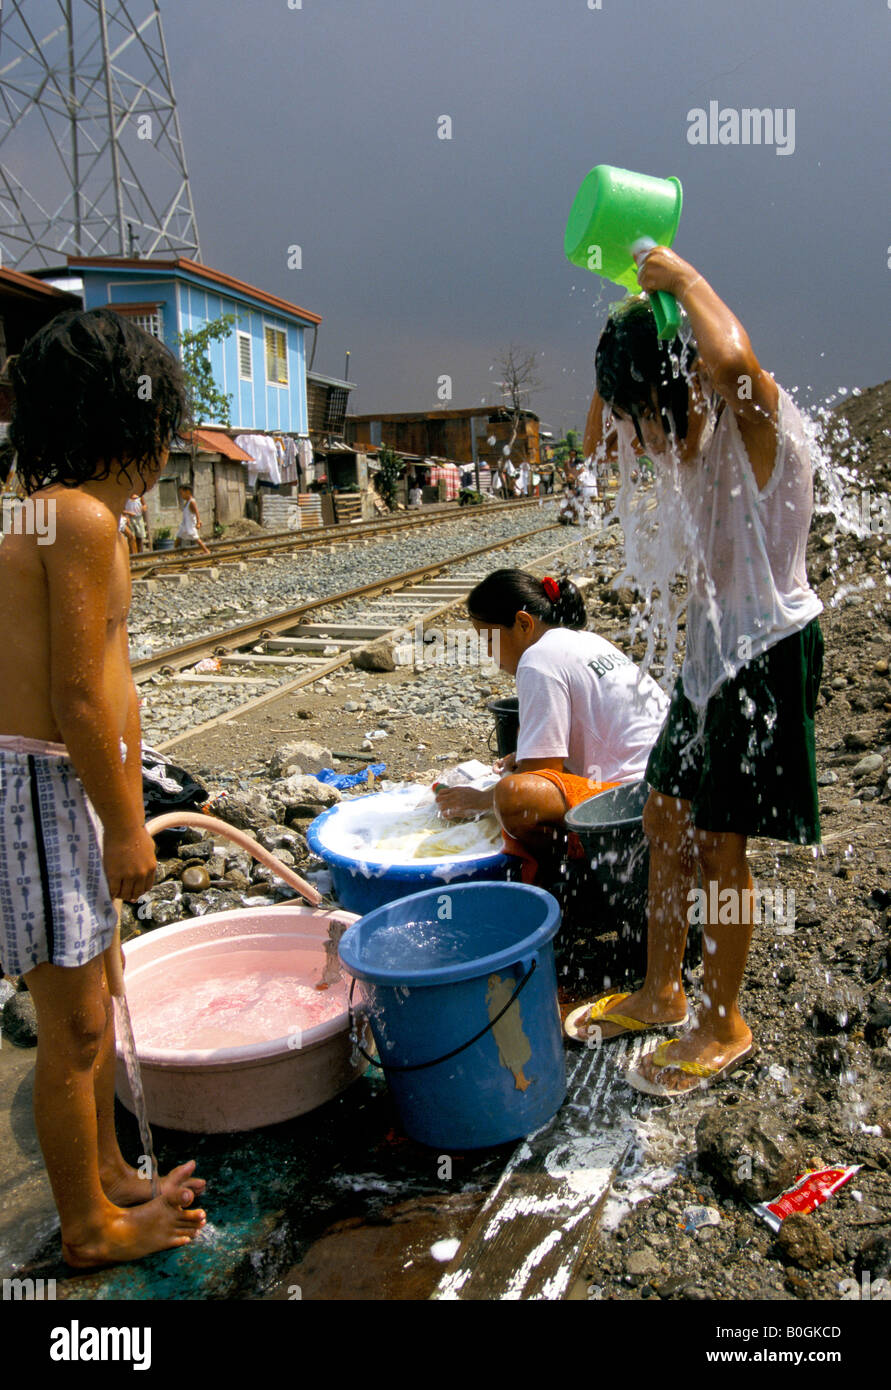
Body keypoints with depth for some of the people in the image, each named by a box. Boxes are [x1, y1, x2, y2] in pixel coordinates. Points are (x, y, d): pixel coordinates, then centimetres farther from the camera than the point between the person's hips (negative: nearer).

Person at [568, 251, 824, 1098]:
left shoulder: (761, 424, -18)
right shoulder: (695, 435, 8)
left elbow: (731, 359, -42)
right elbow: (604, 420, 23)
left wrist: (684, 277, -22)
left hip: (768, 650, -9)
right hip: (713, 647, 9)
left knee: (719, 841, -2)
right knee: (666, 819, 13)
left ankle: (723, 1026, 18)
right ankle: (661, 991, 30)